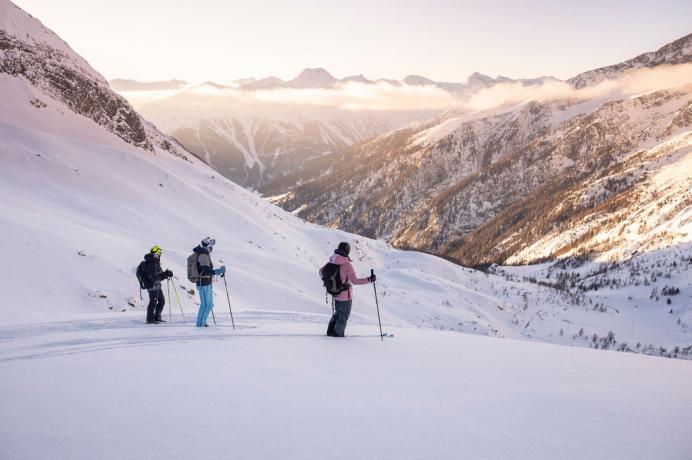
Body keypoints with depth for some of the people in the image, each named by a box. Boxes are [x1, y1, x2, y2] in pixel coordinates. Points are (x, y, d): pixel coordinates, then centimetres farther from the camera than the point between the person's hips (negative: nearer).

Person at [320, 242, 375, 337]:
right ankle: (338, 334, 24)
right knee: (344, 315, 13)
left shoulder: (332, 261, -5)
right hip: (345, 294, -6)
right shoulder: (347, 264, -24)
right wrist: (369, 279, -23)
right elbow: (355, 281, -26)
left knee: (338, 312, 26)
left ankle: (331, 331, 30)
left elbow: (321, 271, 8)